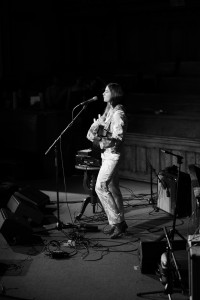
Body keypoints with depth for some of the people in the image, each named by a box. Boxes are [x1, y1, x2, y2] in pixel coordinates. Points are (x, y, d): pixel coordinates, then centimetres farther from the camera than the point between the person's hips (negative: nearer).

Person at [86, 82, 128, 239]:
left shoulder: (118, 114, -16)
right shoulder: (109, 110, 12)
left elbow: (118, 139, -21)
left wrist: (100, 140, -21)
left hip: (112, 154, -9)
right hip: (106, 154, 9)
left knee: (101, 186, -12)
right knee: (113, 188, 12)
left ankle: (117, 222, -6)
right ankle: (120, 223, 20)